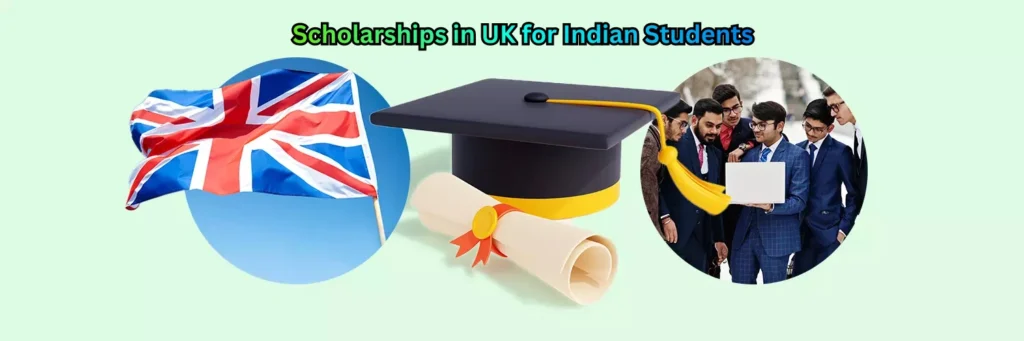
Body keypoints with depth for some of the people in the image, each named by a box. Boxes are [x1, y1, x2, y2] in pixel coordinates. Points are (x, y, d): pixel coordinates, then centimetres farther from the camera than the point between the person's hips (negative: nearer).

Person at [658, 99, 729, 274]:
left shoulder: (715, 154, 16)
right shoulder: (675, 144, -5)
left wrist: (718, 238, 17)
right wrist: (665, 217, -20)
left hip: (703, 236, 6)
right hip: (676, 231, -6)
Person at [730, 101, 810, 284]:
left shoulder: (797, 156, -6)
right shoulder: (749, 153, 11)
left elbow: (799, 201, -12)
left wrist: (771, 206, -28)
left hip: (776, 236, -5)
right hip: (745, 233, 5)